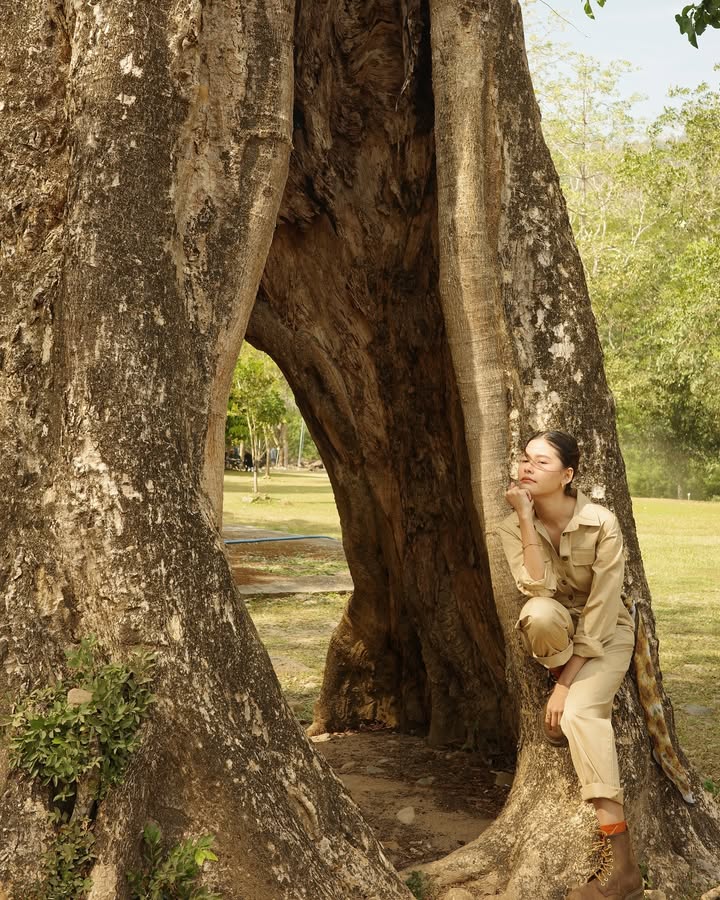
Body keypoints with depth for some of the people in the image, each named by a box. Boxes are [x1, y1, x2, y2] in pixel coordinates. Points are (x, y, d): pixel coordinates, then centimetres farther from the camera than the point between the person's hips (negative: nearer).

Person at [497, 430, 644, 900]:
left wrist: (566, 684, -25)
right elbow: (538, 588, -28)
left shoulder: (602, 524, -23)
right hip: (555, 630, 3)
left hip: (605, 633, -3)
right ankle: (568, 695, -6)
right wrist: (526, 519, -32)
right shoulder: (514, 526, -13)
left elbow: (601, 611, -23)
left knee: (579, 712, -30)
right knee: (539, 614, -35)